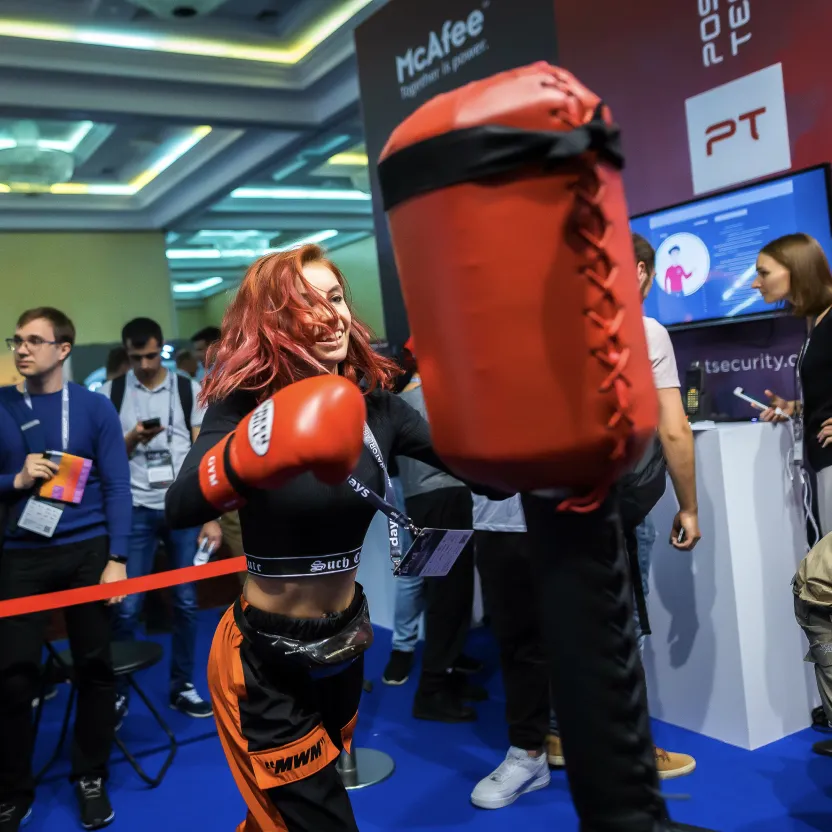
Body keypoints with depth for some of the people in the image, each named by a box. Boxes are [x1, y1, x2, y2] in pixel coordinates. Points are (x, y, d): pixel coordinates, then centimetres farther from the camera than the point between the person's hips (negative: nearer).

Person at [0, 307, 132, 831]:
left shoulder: (94, 407, -1)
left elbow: (117, 486, -3)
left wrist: (117, 558, -9)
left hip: (87, 551, 0)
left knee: (94, 665, 8)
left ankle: (91, 777, 27)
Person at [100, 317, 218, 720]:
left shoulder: (190, 390, 3)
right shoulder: (110, 393, 3)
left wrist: (211, 518, -3)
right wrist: (133, 438, -16)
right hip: (136, 511, -1)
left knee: (186, 602, 7)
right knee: (126, 607, 0)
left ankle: (182, 686, 22)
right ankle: (117, 691, 17)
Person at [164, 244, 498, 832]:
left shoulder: (374, 404, -7)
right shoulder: (245, 401, -17)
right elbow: (181, 509, -33)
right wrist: (247, 458, -51)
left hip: (345, 643, 5)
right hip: (265, 659, -5)